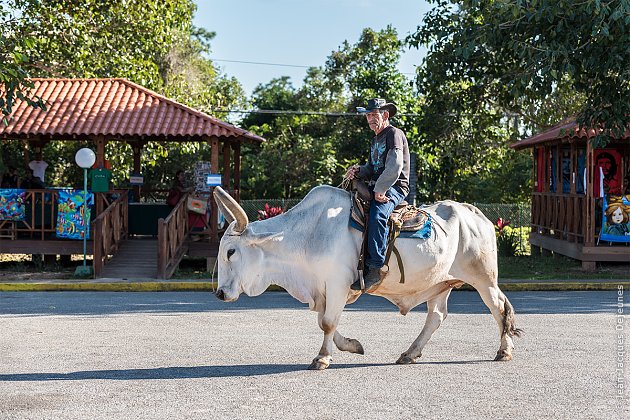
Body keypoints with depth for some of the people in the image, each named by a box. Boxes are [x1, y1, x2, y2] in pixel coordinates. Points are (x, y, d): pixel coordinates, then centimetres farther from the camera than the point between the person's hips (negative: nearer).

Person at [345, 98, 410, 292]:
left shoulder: (394, 134, -5)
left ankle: (375, 268, -37)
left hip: (394, 188, -10)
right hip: (375, 187, 10)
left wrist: (380, 190, -20)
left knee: (377, 215, -35)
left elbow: (394, 166, -18)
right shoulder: (375, 140, 24)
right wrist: (358, 171, 4)